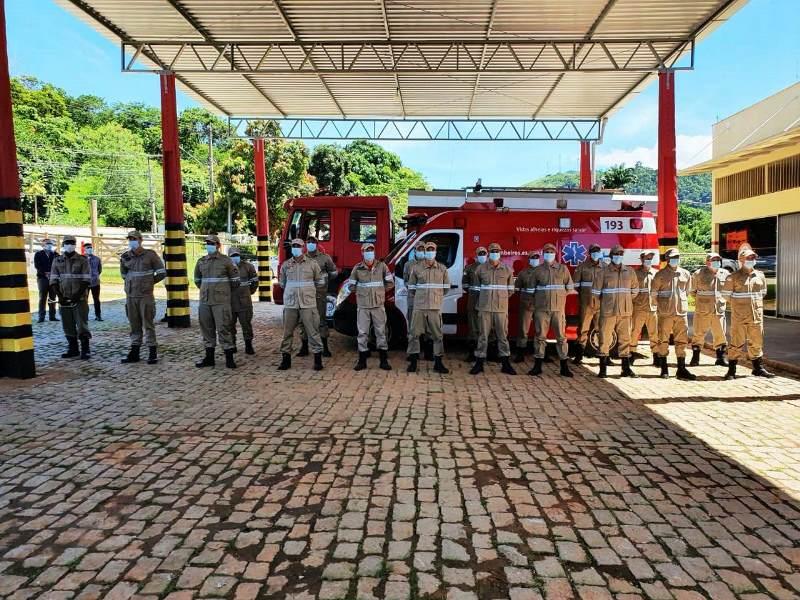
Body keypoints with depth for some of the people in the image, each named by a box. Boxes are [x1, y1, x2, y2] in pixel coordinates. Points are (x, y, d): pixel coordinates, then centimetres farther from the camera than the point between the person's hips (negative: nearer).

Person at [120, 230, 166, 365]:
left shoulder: (150, 255, -3)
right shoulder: (126, 256, 8)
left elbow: (162, 273, 1)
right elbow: (124, 274, 22)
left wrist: (149, 282, 5)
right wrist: (123, 262, 7)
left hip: (146, 295, -4)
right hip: (130, 296, 4)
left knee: (148, 324, -1)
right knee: (134, 325, 10)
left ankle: (152, 352, 4)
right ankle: (134, 352, 17)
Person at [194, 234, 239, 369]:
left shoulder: (226, 261, -4)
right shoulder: (201, 262, 9)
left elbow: (235, 280, 3)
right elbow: (197, 279, 24)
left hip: (221, 301, -5)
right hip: (204, 301, 5)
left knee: (224, 328, -6)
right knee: (206, 328, 10)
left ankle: (229, 358, 0)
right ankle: (209, 358, 20)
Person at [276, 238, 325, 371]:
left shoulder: (312, 264, 2)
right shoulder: (286, 265, 8)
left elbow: (320, 281, 13)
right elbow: (282, 282, 20)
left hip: (308, 303, -2)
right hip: (290, 303, 2)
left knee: (312, 331, -1)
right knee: (287, 331, 6)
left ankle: (318, 358, 7)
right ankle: (286, 359, 16)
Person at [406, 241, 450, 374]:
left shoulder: (442, 268, 6)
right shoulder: (417, 268, 3)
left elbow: (446, 286, 15)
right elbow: (411, 286, 11)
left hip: (435, 307, 1)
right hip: (419, 306, -1)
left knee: (437, 335, 3)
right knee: (414, 333, 1)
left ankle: (438, 363, 13)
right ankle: (413, 361, 11)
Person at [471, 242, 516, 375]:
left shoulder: (507, 270, 5)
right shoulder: (480, 269, 3)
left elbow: (510, 290, 12)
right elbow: (476, 287, 11)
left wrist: (500, 298, 10)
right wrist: (486, 297, 10)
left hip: (501, 308, 1)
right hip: (484, 307, -1)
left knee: (503, 335, 5)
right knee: (483, 335, 3)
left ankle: (505, 363, 12)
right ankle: (479, 363, 9)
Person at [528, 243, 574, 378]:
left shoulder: (563, 268, 7)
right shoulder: (538, 270, 7)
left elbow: (570, 288, 12)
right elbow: (532, 288, 12)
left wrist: (559, 295, 6)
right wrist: (543, 296, 5)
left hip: (558, 307, 0)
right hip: (541, 308, 0)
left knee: (561, 336, 2)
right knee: (540, 336, 4)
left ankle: (564, 367, 9)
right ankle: (538, 365, 10)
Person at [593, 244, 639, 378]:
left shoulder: (630, 271, 9)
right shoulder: (603, 272, -1)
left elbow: (635, 290, 18)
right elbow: (595, 292, 0)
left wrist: (626, 301, 14)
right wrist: (600, 306, 4)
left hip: (625, 312, 3)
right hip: (607, 312, -3)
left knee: (625, 339, 9)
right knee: (605, 339, -1)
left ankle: (626, 368, 17)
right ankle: (603, 369, 5)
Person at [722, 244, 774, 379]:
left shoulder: (760, 275, 10)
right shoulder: (733, 277, -5)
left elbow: (763, 293, 21)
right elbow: (726, 294, -1)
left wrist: (755, 303, 12)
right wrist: (738, 303, 4)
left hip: (756, 315, 4)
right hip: (739, 316, -4)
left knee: (756, 342, 11)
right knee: (737, 342, -2)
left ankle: (758, 368, 23)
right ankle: (731, 370, 5)